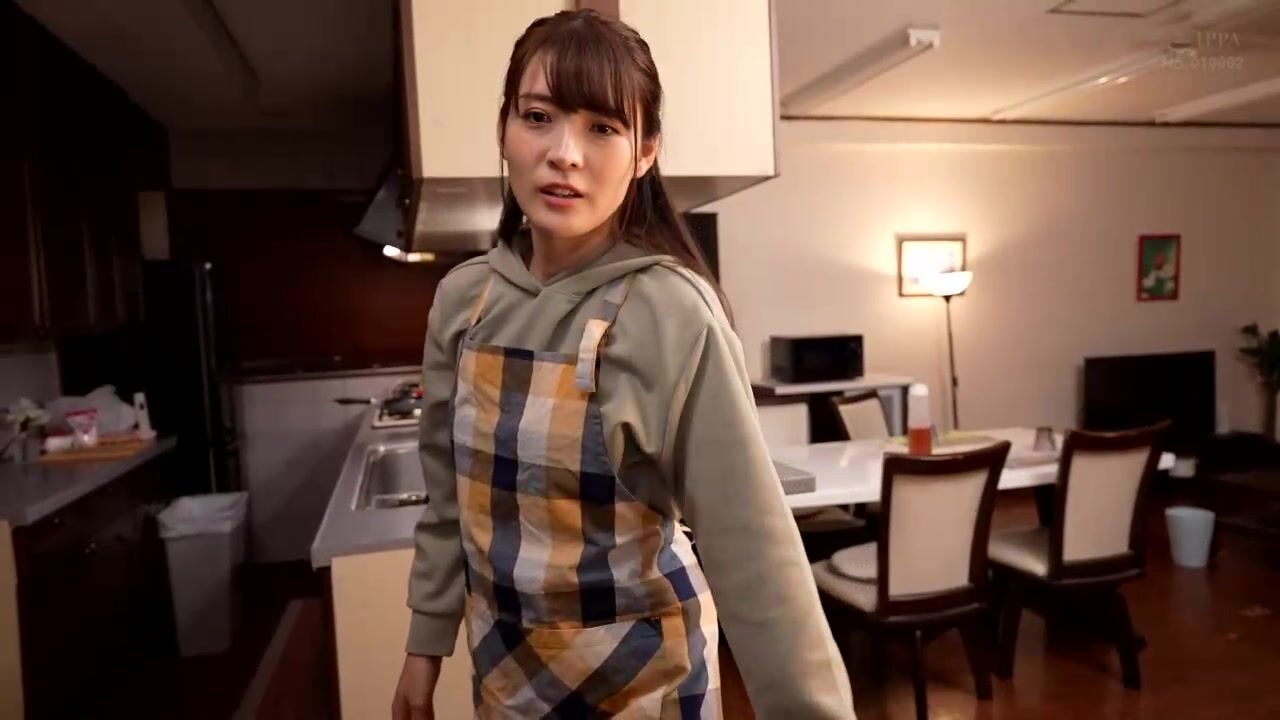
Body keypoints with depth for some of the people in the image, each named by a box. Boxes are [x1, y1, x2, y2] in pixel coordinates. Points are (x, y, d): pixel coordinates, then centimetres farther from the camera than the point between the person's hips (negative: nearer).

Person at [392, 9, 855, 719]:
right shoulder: (463, 298, -7)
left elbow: (753, 548, -24)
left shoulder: (673, 315, -23)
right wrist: (427, 642, 10)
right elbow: (450, 496, 4)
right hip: (502, 659, 5)